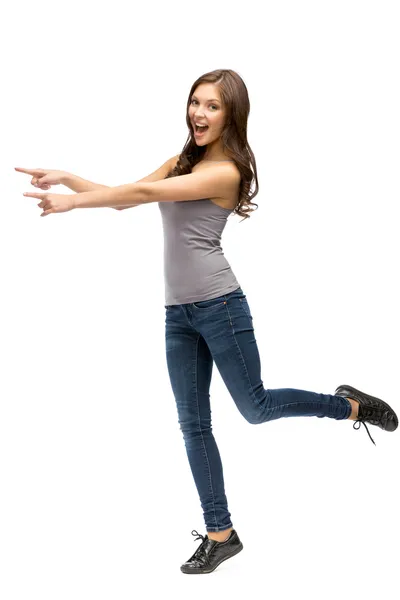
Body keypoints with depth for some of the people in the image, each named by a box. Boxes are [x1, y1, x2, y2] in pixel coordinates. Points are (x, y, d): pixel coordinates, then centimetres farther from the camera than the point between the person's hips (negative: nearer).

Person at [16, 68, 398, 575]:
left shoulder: (226, 172, -12)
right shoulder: (181, 162, 13)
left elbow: (146, 193, -21)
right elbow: (126, 199, 10)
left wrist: (73, 202, -23)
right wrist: (67, 178, -2)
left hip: (219, 305, -7)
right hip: (178, 312, 7)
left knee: (256, 408, 4)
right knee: (193, 424, 8)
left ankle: (351, 405, 28)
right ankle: (220, 534, 18)